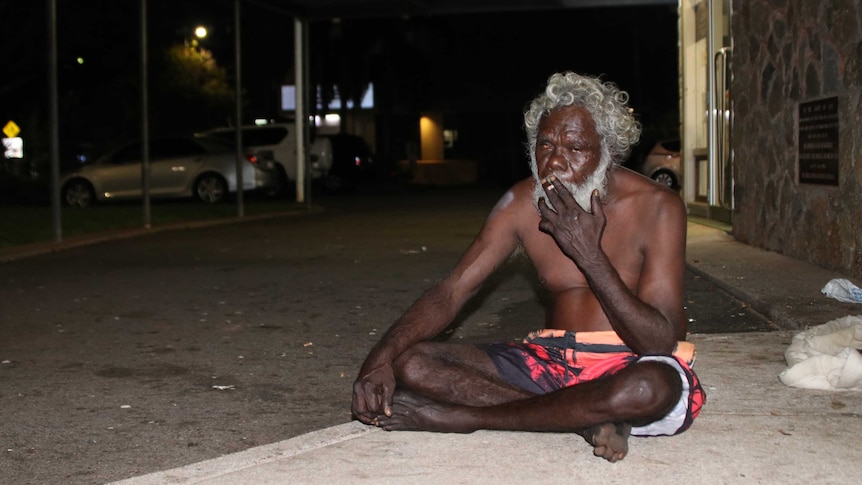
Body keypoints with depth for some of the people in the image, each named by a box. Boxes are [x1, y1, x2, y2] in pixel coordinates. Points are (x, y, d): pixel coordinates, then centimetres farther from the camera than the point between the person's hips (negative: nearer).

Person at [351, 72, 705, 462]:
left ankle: (464, 418, -23)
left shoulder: (656, 208, -13)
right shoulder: (523, 203, -2)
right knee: (411, 363, -15)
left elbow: (660, 342, -19)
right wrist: (381, 359, -22)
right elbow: (451, 291, -5)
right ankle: (587, 419, -21)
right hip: (551, 361, 4)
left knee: (651, 387, -42)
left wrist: (589, 253, -26)